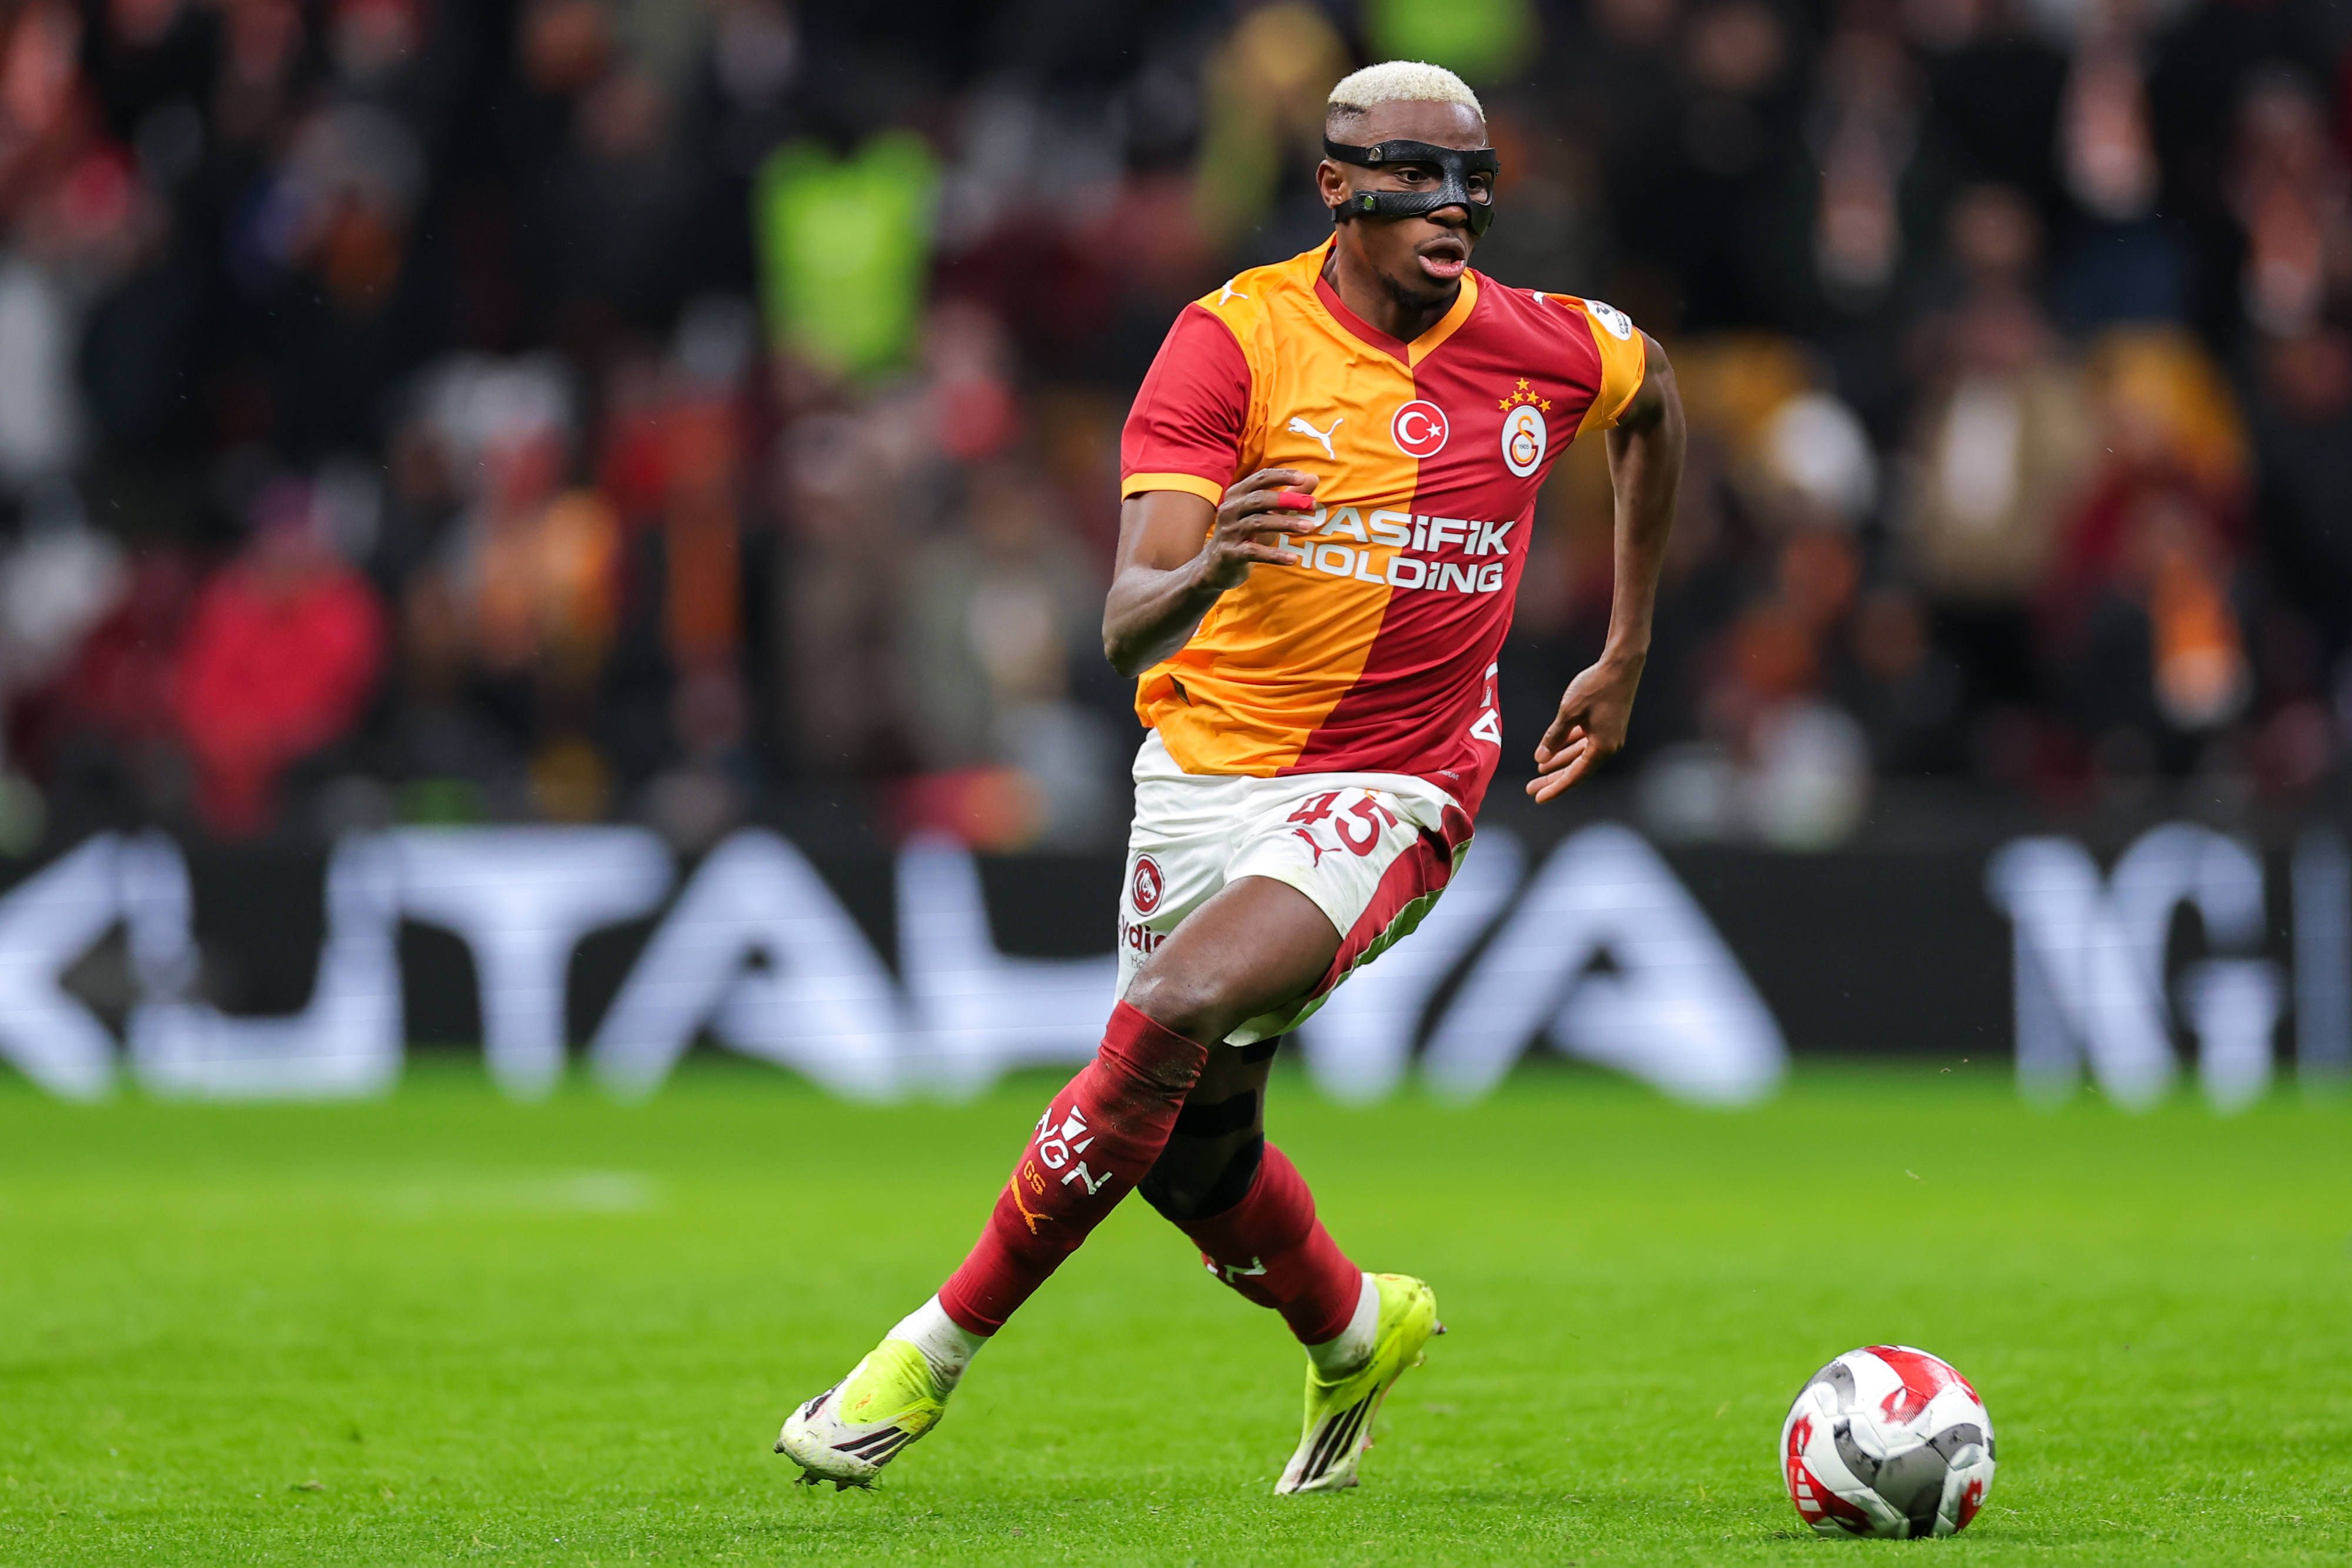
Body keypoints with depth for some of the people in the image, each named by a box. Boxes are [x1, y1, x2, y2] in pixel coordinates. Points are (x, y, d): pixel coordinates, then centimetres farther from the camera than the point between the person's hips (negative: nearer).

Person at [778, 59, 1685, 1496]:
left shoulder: (1541, 353, -5)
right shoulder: (1236, 338, -12)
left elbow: (1653, 392, 22)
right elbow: (1128, 627, -18)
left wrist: (1626, 656, 21)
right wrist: (1203, 573, -43)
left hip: (1390, 787, -2)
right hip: (1209, 767, 2)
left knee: (1181, 1011, -26)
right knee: (1192, 1134, 11)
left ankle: (941, 1348, -13)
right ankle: (1352, 1332, 43)